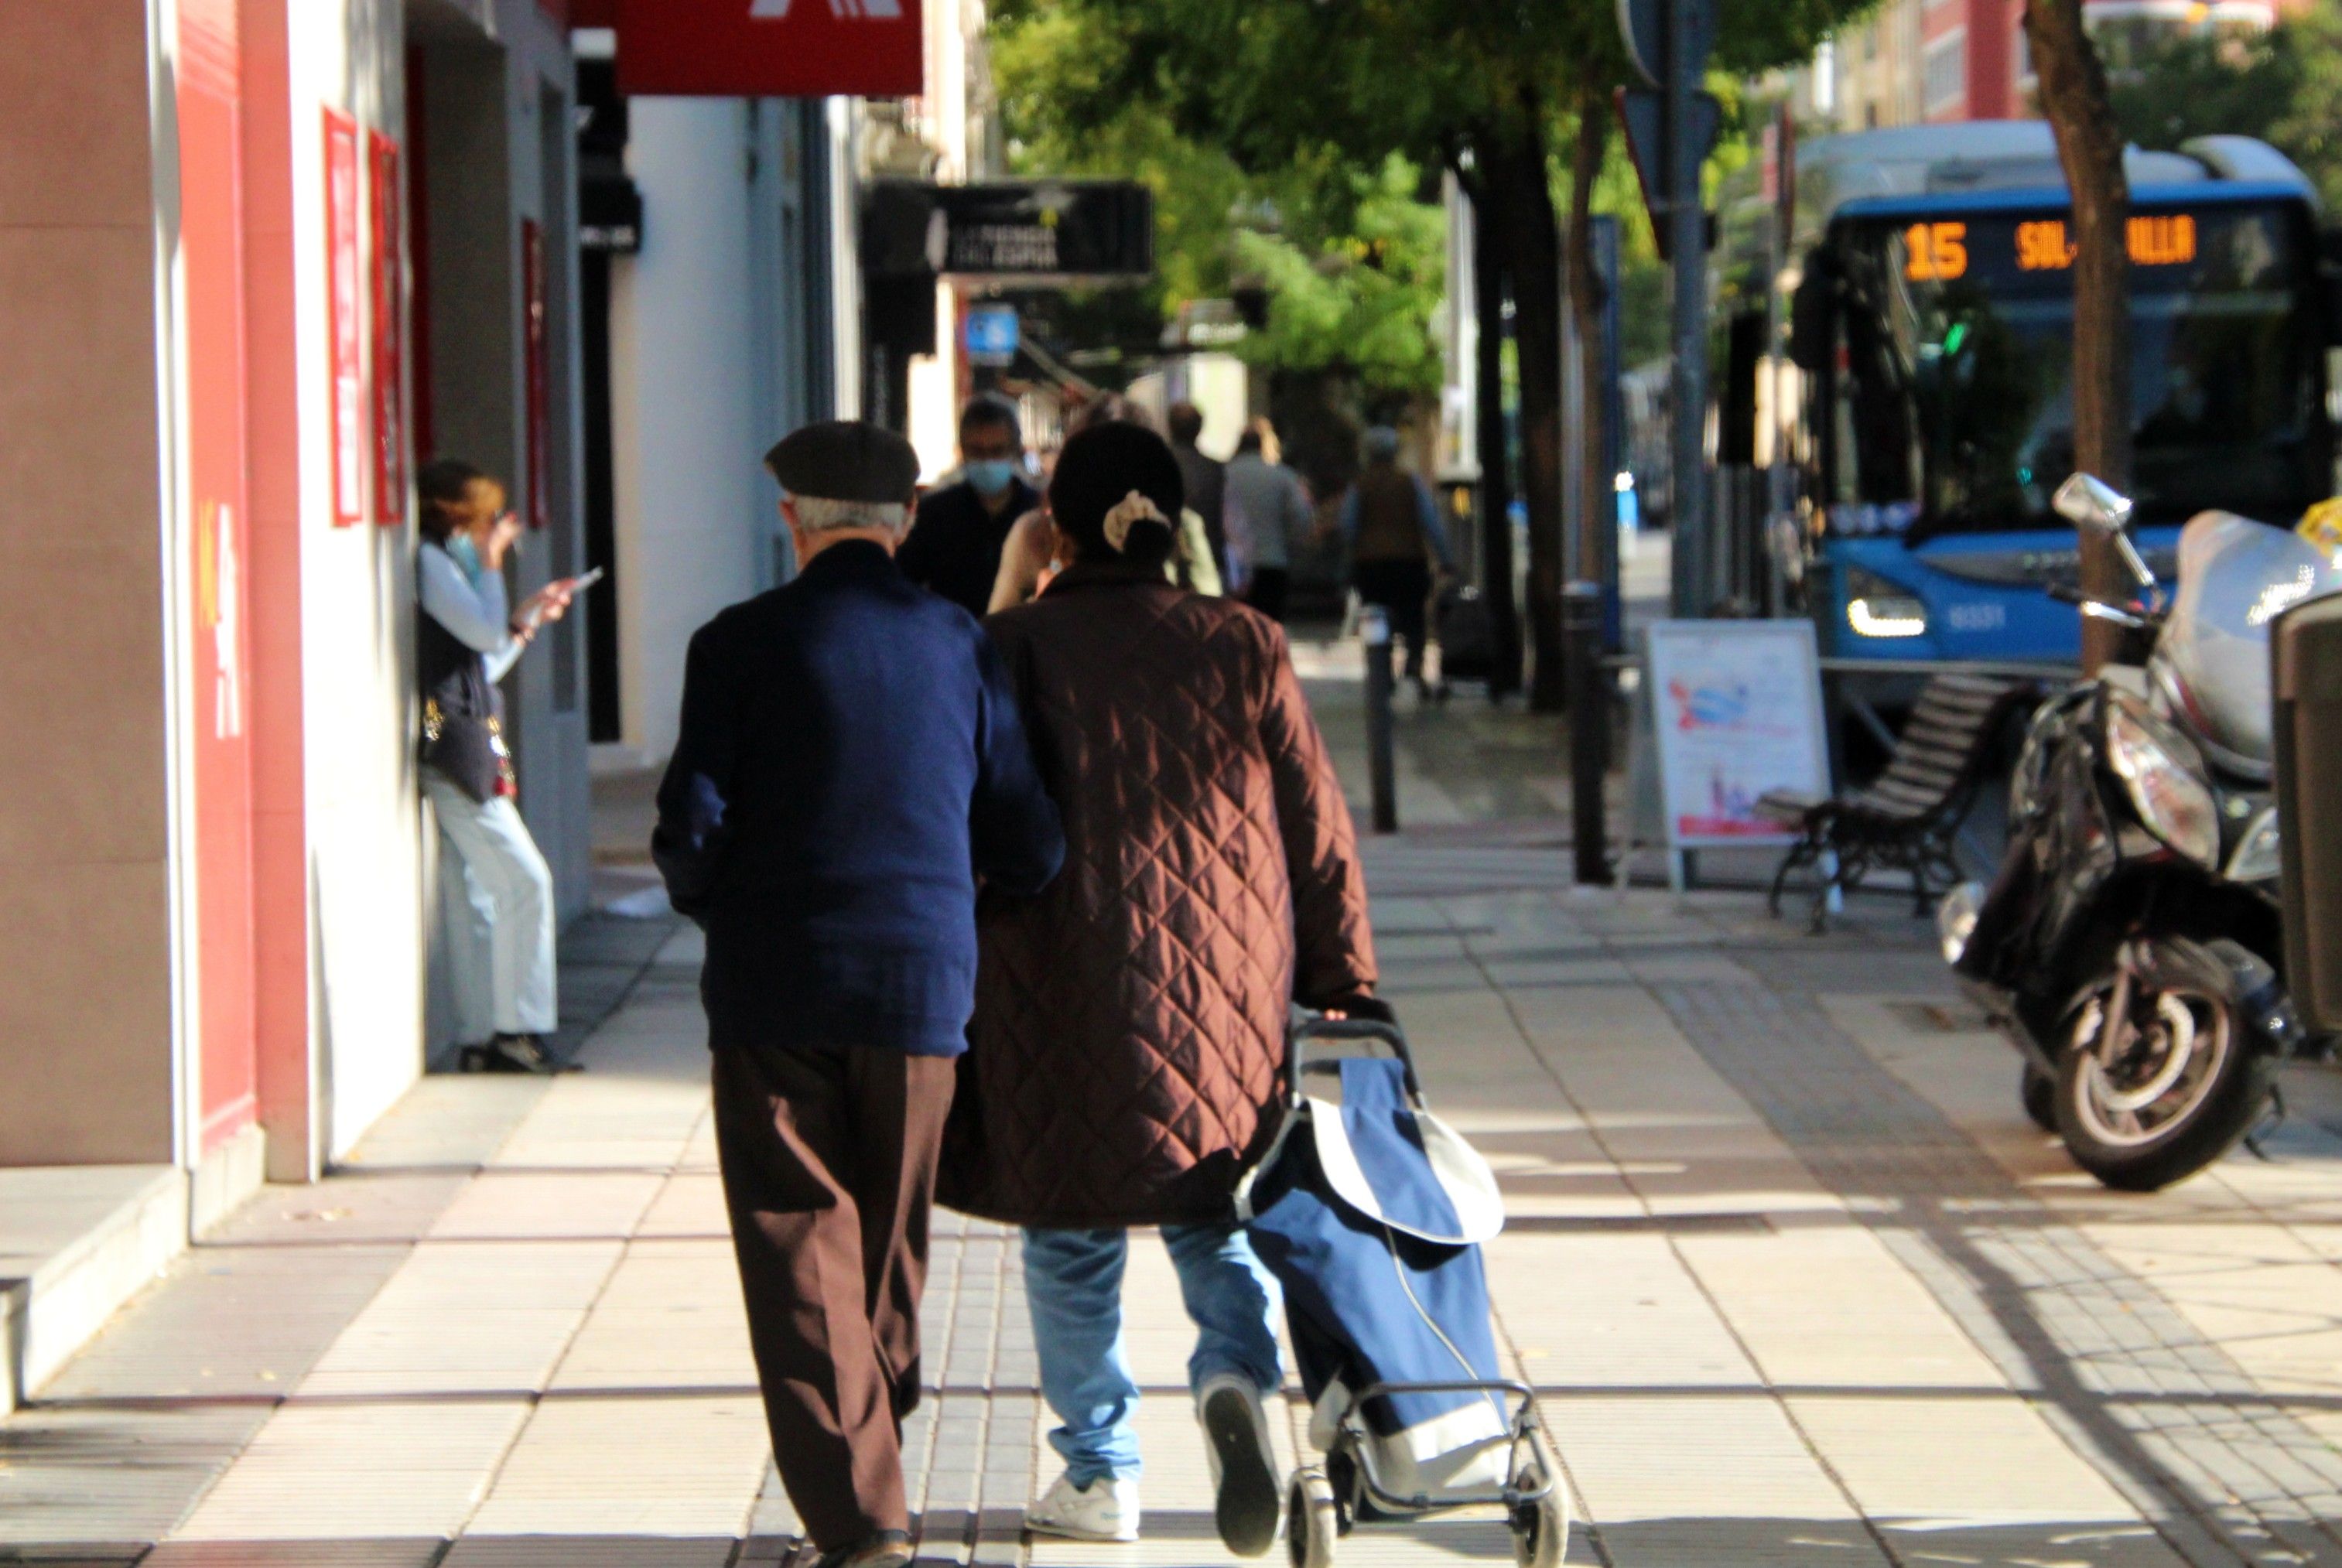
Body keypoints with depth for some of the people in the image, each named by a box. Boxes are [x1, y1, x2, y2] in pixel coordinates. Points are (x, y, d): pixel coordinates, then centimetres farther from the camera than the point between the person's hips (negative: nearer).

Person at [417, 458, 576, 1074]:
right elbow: (486, 632, -16)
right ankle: (515, 1028, -11)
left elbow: (484, 662, 27)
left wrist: (531, 615, 26)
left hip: (465, 754, 10)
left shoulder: (447, 563, 22)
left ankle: (481, 1039, 9)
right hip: (452, 750, -10)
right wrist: (491, 562, -7)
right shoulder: (430, 562, -7)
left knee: (475, 897, 8)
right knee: (524, 880, -11)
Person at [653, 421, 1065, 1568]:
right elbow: (1029, 849, 2)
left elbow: (689, 830, -9)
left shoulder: (738, 644, -4)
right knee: (890, 1248, 16)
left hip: (771, 996, -2)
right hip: (921, 988, 2)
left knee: (800, 1260, 0)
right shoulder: (962, 646, 2)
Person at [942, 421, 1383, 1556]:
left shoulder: (1009, 650, -5)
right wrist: (1346, 985, 11)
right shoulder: (1244, 650, -1)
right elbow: (1318, 834, 2)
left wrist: (951, 993, 8)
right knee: (1217, 1218, 14)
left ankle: (1099, 1474, 13)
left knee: (1072, 1233, 11)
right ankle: (1234, 1374, -14)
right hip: (1224, 994, 1)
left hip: (1056, 996, -1)